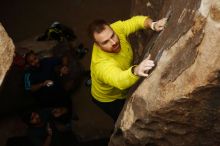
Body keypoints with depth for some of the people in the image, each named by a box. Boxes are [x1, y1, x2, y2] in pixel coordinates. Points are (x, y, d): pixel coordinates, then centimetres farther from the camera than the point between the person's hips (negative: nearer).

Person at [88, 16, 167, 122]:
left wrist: (153, 25, -42)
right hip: (108, 99, -6)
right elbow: (119, 81, -65)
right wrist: (135, 71, -87)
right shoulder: (101, 64, -48)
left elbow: (135, 21, -21)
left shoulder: (115, 29, -29)